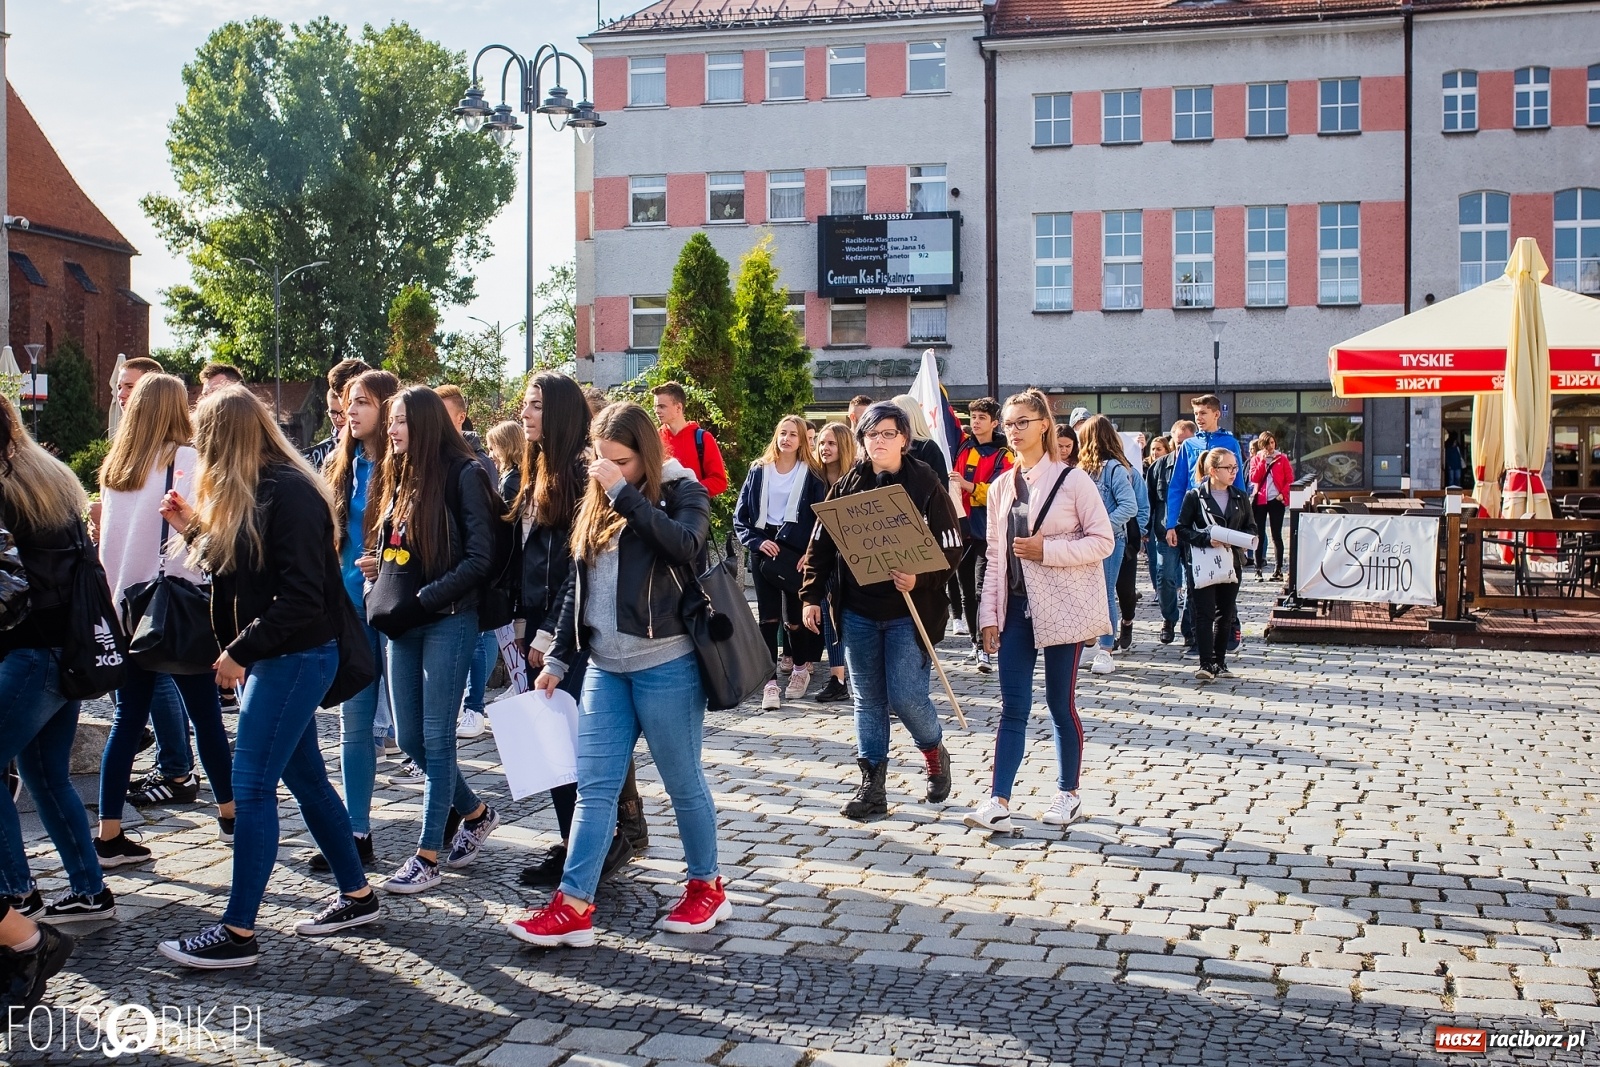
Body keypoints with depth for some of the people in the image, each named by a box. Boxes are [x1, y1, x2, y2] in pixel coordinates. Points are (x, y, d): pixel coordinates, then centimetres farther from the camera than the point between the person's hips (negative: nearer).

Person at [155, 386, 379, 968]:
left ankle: (238, 932, 2)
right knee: (306, 778, 15)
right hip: (275, 658, 10)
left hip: (296, 658, -10)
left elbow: (302, 597, -22)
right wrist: (194, 527, 12)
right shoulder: (248, 494, 13)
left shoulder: (287, 492, -18)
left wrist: (240, 651, -19)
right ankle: (357, 895, 26)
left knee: (252, 788, -6)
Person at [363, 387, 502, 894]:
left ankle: (427, 856, 7)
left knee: (435, 738, -2)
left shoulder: (462, 475, -9)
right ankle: (475, 813, 31)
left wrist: (423, 598, -17)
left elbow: (479, 559, -14)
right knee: (410, 738, 11)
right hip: (402, 624, 8)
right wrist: (379, 566, 4)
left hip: (447, 621, -8)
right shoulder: (400, 478, 14)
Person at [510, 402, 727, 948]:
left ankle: (707, 887, 22)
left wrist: (624, 493, -21)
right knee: (593, 786, 2)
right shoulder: (596, 505, 13)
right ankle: (573, 907, 2)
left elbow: (684, 544, -26)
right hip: (605, 667, 6)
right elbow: (578, 588, 16)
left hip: (666, 665, -6)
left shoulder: (681, 491, -4)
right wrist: (557, 659, 13)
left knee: (683, 783, 5)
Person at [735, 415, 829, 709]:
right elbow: (740, 515, 6)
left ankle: (801, 668, 29)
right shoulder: (758, 471, 6)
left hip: (795, 550, -1)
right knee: (767, 618, -2)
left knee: (794, 616, 5)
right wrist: (756, 541, -9)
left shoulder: (811, 475, 2)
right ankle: (770, 682, -2)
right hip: (764, 548, 2)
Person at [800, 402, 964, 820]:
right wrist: (812, 596, 4)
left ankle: (935, 751, 24)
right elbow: (821, 545, 9)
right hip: (857, 613, 4)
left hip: (909, 612, -4)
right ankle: (872, 786, 16)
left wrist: (919, 580, -24)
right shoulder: (846, 487, 5)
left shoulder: (927, 486, -6)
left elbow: (951, 551, -9)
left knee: (905, 696, -7)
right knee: (867, 699, 8)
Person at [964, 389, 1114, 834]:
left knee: (1061, 704, 5)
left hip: (1061, 607, -4)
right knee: (1012, 707, 1)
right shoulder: (1001, 487, 10)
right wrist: (990, 614, 4)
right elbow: (994, 555, 10)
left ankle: (1068, 794, 21)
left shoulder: (1072, 480, -6)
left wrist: (1047, 551, -18)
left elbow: (1103, 540, -7)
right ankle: (999, 802, -3)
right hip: (1016, 606, 4)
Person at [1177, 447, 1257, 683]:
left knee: (1225, 615, 8)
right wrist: (1207, 539, -18)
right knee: (1205, 614, -7)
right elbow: (1182, 529, -5)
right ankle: (1206, 663, -8)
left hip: (1232, 563, 4)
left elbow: (1251, 527, 14)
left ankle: (1220, 662, 16)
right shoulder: (1195, 496, -4)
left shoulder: (1241, 497, 8)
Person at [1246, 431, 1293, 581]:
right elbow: (1253, 478, -4)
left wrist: (1283, 494, -10)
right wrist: (1262, 462, -9)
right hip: (1259, 500, 1)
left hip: (1276, 500, -1)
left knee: (1276, 535, -1)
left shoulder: (1282, 459, 6)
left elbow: (1290, 479, 3)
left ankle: (1278, 570, 2)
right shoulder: (1256, 459, 8)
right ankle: (1258, 570, 5)